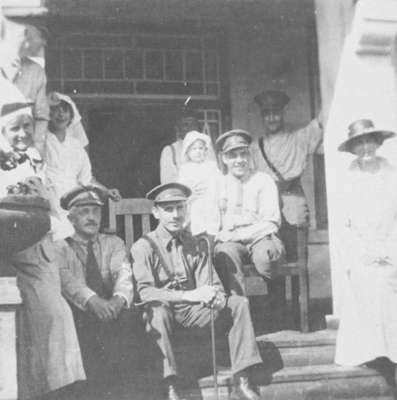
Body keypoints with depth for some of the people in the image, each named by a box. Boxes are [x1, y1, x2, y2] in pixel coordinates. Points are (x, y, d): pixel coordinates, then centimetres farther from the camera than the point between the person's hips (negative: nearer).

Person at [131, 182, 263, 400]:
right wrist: (187, 295, -30)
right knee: (158, 309, -38)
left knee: (239, 303, -13)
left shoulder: (193, 244, 11)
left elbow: (209, 283, 4)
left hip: (191, 310, 5)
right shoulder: (143, 247, -6)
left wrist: (214, 295, -22)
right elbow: (144, 292, -18)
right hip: (164, 311, -5)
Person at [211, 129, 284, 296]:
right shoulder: (219, 185, 13)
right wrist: (221, 235, -13)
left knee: (265, 256, -35)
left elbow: (271, 222, 0)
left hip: (260, 238, -1)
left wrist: (239, 234, -11)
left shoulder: (263, 181, 8)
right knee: (225, 253, -35)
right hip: (230, 241, 1)